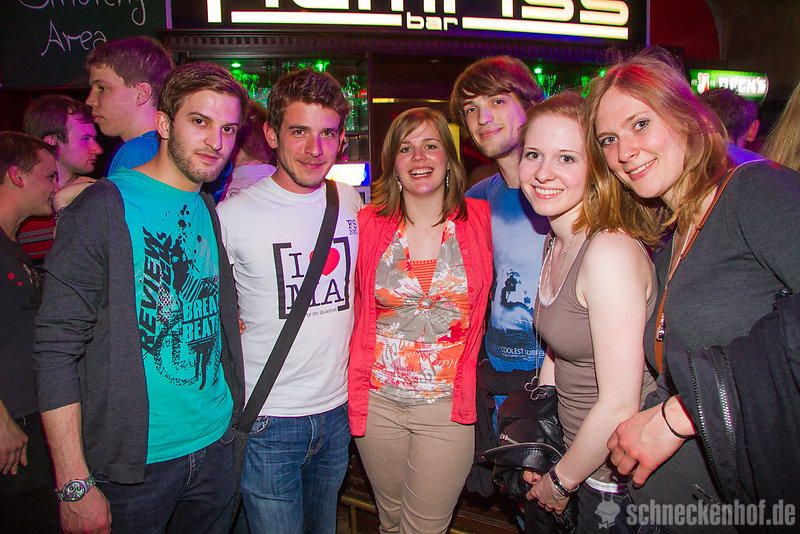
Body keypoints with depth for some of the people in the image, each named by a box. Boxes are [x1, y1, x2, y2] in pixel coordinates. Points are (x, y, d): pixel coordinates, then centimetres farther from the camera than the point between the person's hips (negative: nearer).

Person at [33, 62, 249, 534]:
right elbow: (57, 352, -15)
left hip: (217, 445, 6)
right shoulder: (103, 209, -13)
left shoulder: (213, 212, 5)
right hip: (133, 461, -5)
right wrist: (74, 486, -17)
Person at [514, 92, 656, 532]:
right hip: (578, 456, 8)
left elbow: (619, 406, -25)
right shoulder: (555, 246, 2)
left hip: (618, 479, -8)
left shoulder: (611, 252, -26)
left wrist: (561, 481, -11)